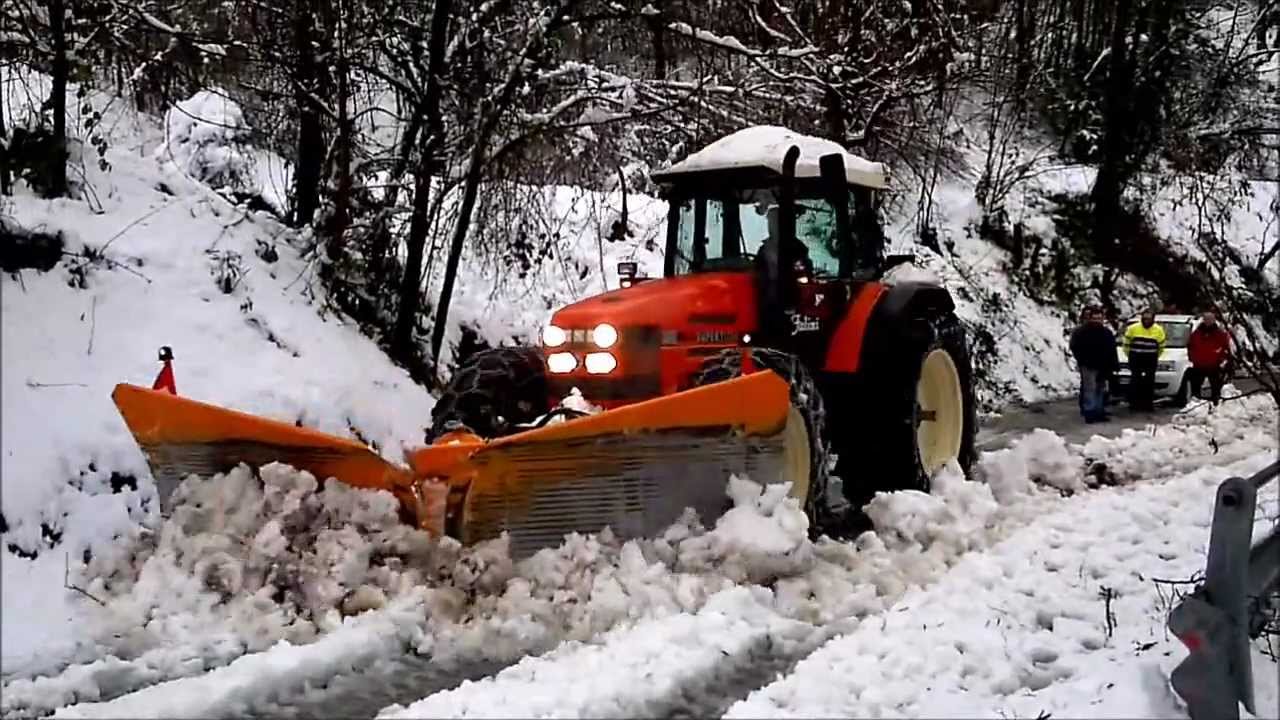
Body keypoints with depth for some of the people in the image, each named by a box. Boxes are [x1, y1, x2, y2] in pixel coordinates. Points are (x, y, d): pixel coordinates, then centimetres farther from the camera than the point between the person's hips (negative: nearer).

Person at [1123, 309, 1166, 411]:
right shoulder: (1133, 328, -3)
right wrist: (1129, 355, 10)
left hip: (1151, 361, 1)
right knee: (1135, 381, -2)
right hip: (1136, 360, -1)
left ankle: (1148, 403, 7)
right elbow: (1126, 343, 9)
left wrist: (1155, 357, 15)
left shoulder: (1158, 330, 1)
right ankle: (1133, 402, 2)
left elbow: (1161, 346, 13)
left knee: (1150, 382, 2)